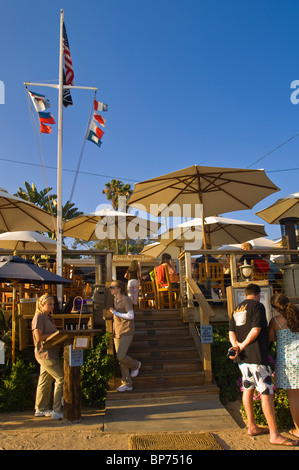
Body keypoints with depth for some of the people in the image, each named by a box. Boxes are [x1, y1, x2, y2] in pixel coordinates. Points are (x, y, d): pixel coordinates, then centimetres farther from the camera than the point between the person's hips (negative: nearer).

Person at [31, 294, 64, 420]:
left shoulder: (48, 317, 17)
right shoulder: (38, 317, -11)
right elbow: (38, 337, -18)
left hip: (50, 353, 9)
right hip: (45, 354, -9)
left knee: (45, 381, 16)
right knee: (61, 379, -9)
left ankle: (41, 409, 28)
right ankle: (56, 411, -2)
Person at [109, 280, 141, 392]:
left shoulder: (126, 299, -11)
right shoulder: (115, 300, 13)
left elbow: (131, 316, -18)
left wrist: (115, 312, -14)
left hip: (126, 332, -8)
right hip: (117, 332, 8)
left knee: (120, 356, -15)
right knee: (120, 359, 5)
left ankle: (136, 365, 15)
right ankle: (127, 384, 13)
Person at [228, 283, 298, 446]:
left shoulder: (236, 309, 16)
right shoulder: (257, 306, -8)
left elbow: (231, 332, 10)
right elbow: (256, 330, -17)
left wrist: (236, 346, -5)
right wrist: (243, 346, -8)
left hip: (242, 358, 8)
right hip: (256, 355, -8)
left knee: (248, 389, 14)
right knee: (266, 393, -3)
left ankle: (252, 427, 24)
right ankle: (274, 435, 1)